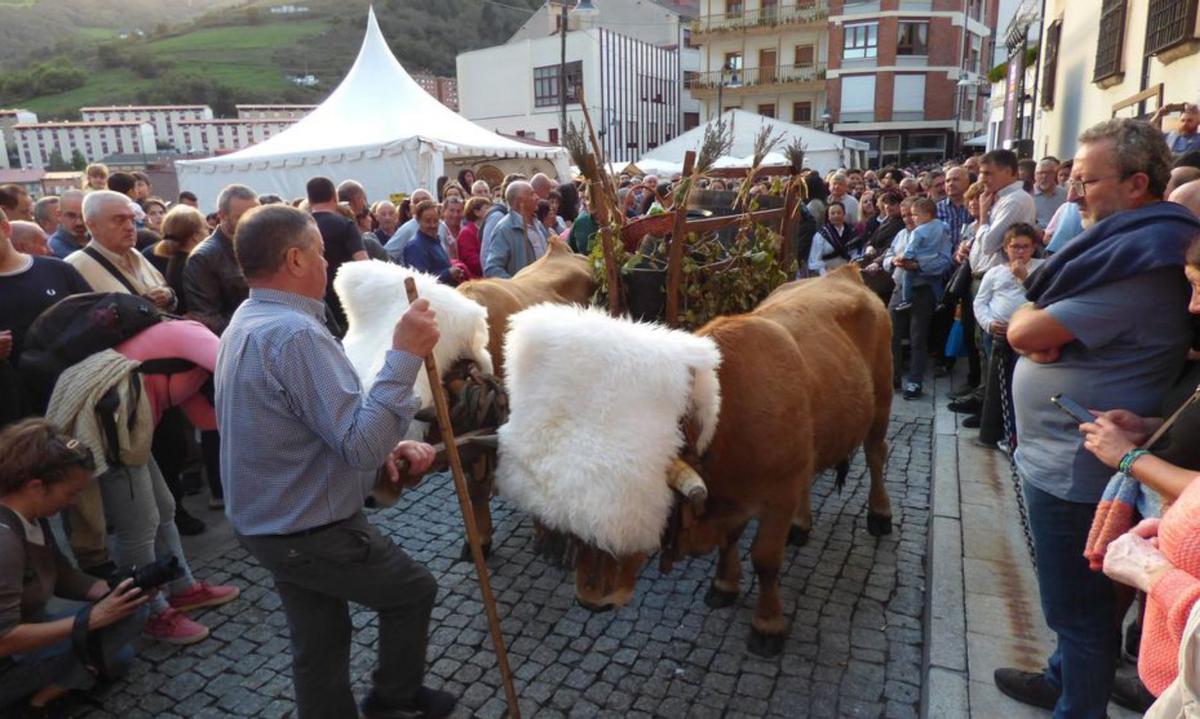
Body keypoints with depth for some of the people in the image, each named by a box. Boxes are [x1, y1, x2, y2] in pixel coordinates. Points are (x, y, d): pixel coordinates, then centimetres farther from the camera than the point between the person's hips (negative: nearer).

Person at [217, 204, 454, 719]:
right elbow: (361, 446, -32)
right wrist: (404, 355, -33)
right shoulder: (295, 333, -28)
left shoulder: (250, 322, 7)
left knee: (318, 646, 21)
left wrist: (385, 445, -3)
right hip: (311, 532, -9)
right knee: (414, 590, 14)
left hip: (271, 521, 9)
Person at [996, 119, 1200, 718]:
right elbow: (1032, 331, 10)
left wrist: (1029, 316, -5)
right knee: (1078, 597, 25)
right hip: (1063, 457, 10)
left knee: (1078, 605, 7)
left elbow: (1023, 332, -25)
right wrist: (1043, 329, -10)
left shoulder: (1138, 264, -24)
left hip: (1073, 467, -10)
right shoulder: (1127, 247, 10)